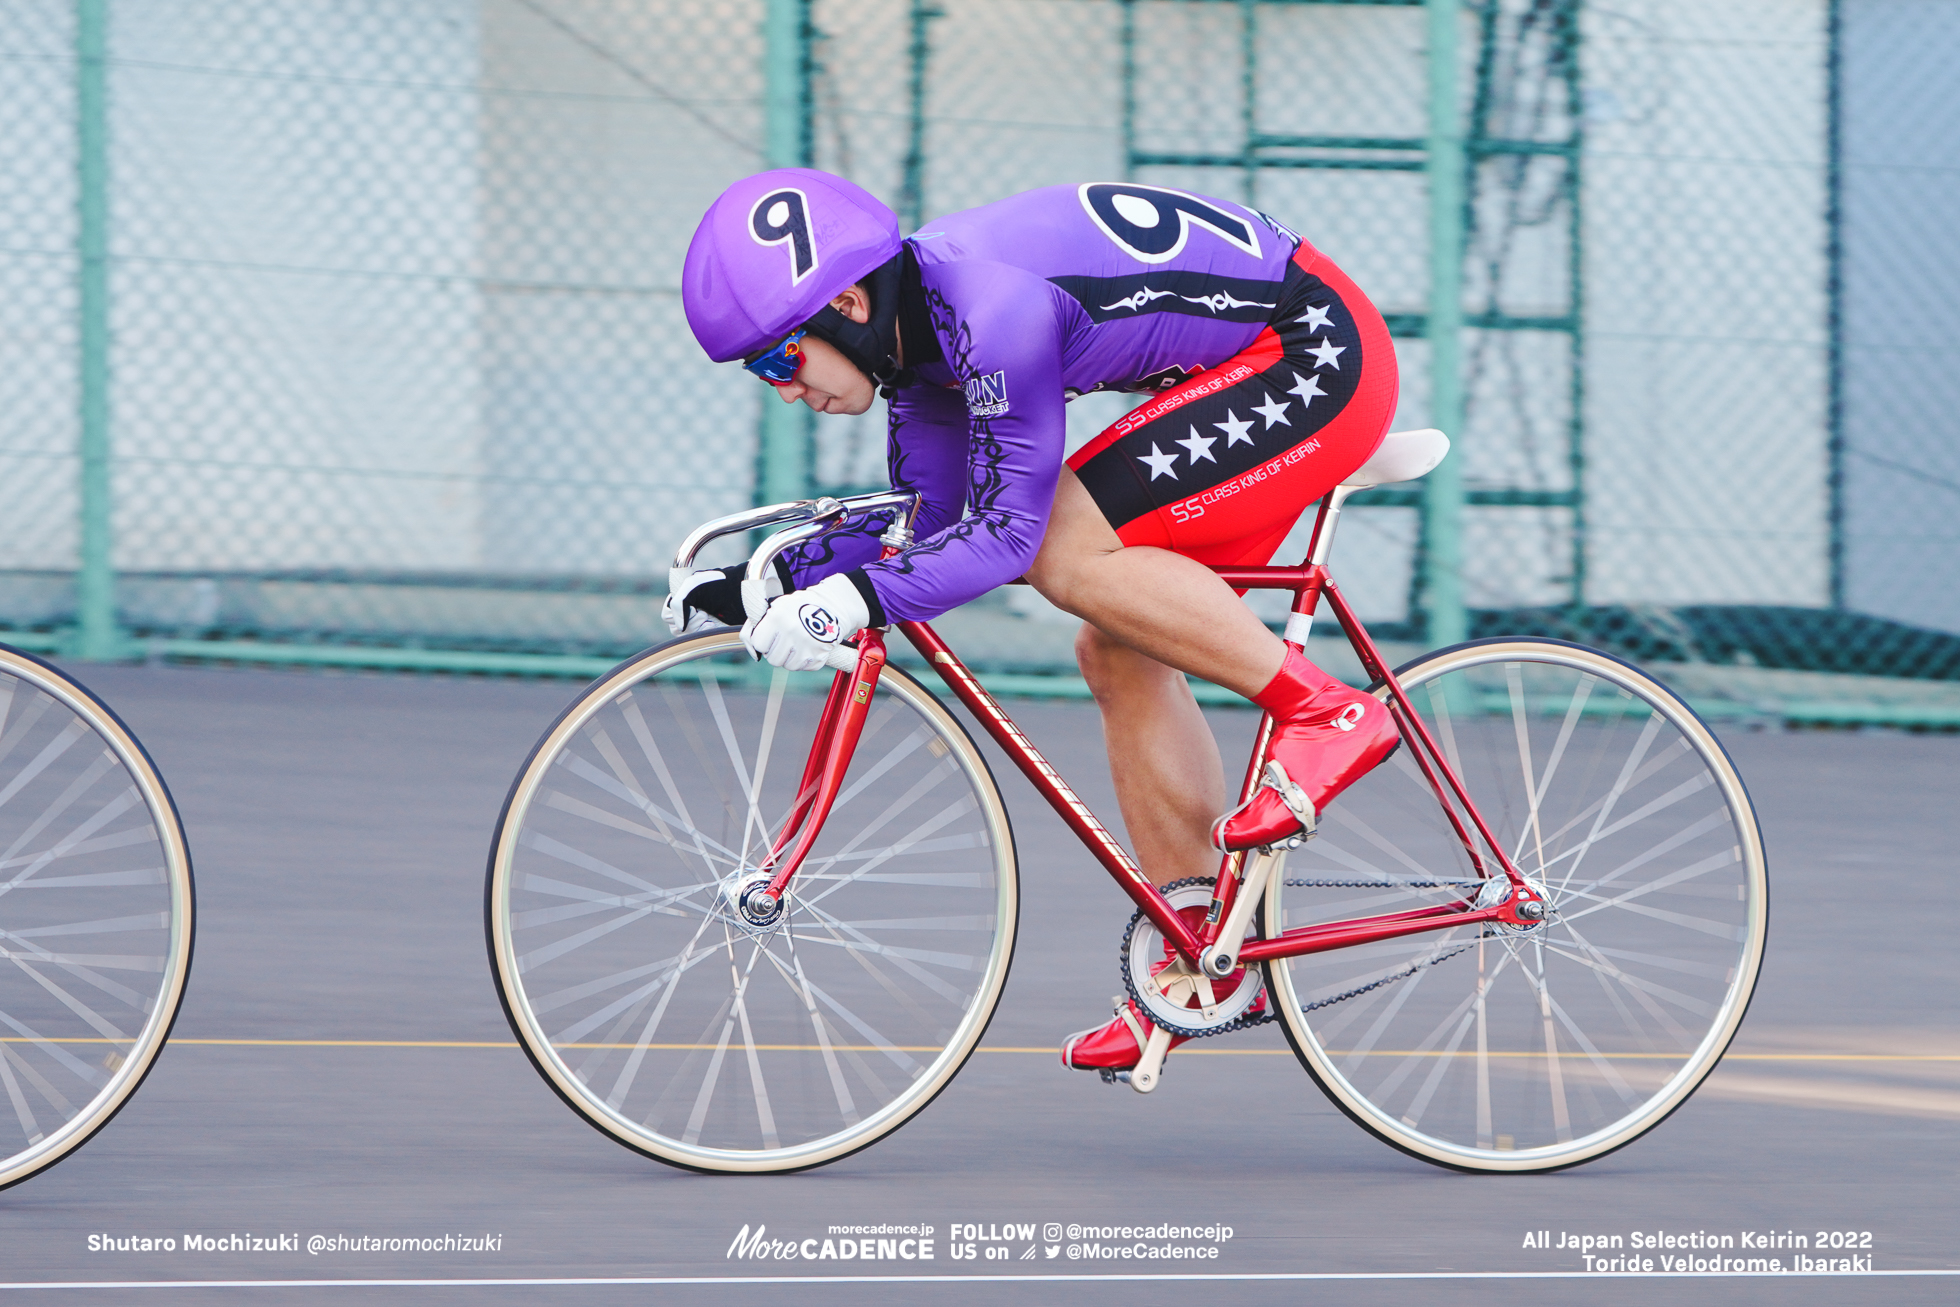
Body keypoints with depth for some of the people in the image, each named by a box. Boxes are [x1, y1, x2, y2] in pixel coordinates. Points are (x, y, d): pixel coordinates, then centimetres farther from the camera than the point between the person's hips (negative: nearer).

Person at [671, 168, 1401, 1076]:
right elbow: (931, 526, 11)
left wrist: (856, 598, -31)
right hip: (1257, 369, 10)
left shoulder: (991, 311, -26)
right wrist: (769, 583, 3)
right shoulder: (918, 324, 3)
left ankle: (1325, 714, -12)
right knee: (1119, 652, 8)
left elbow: (1008, 528, -26)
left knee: (1065, 550, -20)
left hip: (1318, 357, -10)